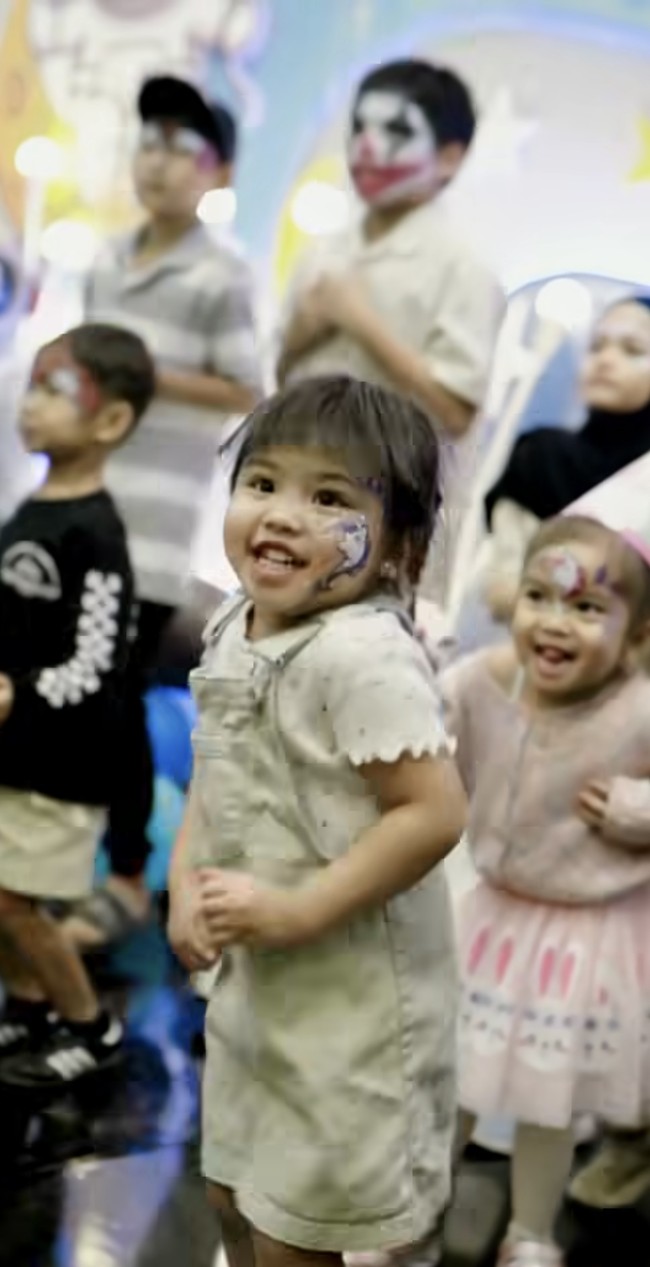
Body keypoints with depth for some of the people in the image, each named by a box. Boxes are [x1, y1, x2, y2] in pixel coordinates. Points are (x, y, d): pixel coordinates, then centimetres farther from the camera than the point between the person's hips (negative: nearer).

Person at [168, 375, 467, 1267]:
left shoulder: (362, 656, -26)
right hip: (255, 983, 8)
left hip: (351, 995, -8)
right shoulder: (234, 628, 1)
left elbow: (433, 812, -28)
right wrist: (186, 885, -3)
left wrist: (298, 911, -24)